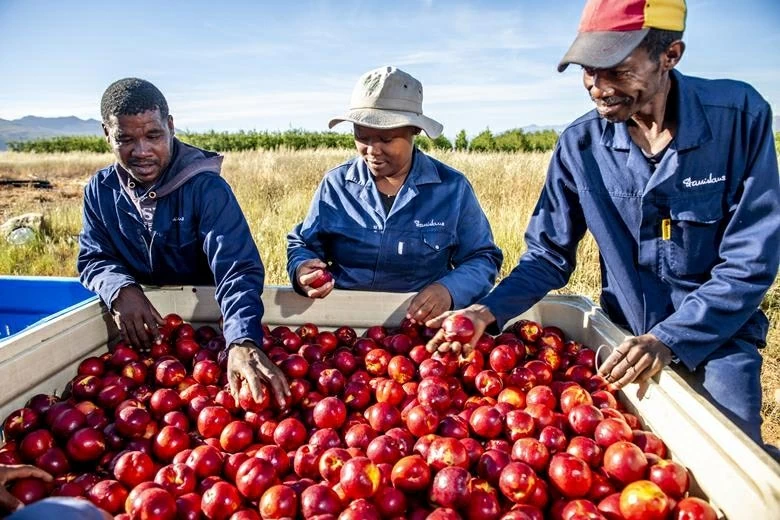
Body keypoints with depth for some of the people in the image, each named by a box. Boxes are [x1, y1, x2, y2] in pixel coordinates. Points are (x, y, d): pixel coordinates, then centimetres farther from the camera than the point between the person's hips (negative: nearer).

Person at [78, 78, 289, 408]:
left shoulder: (206, 188, -17)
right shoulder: (100, 191, 0)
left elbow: (237, 269, -28)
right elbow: (92, 259, 5)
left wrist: (243, 342, -46)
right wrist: (120, 289, -20)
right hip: (138, 329, 4)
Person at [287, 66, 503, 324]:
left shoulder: (452, 187, -1)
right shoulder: (335, 184, 3)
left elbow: (483, 258, 2)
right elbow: (303, 245, 12)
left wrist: (449, 289, -19)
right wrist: (302, 269, -13)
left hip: (424, 324, -1)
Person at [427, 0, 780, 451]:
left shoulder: (739, 116, -16)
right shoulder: (580, 145, -10)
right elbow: (549, 256, -4)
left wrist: (668, 340, -25)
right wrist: (488, 312, -20)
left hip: (718, 338, -1)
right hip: (628, 337, 2)